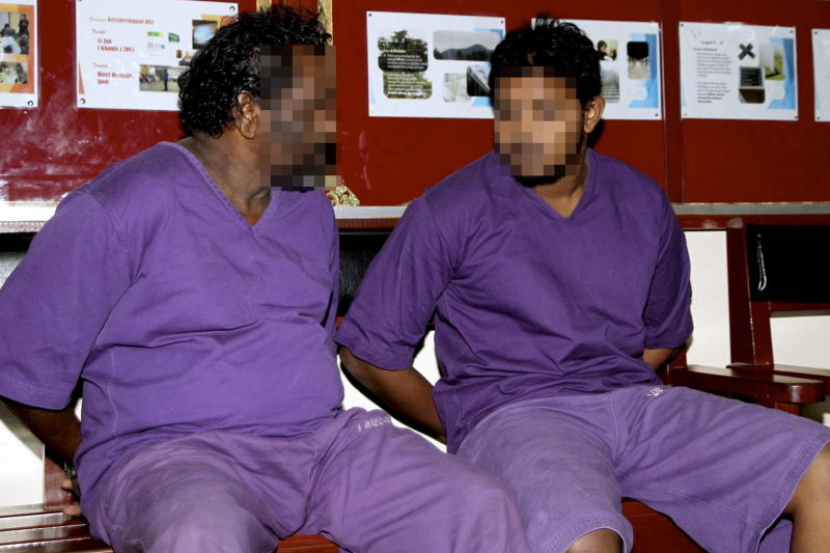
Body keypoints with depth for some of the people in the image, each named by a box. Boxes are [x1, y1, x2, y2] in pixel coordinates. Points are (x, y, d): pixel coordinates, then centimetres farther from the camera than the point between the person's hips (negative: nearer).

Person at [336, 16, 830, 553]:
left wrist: (612, 394, 10)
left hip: (634, 397, 6)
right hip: (510, 412, -5)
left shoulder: (643, 205, 11)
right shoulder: (450, 213, -3)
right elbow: (367, 350, 0)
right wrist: (461, 432, 4)